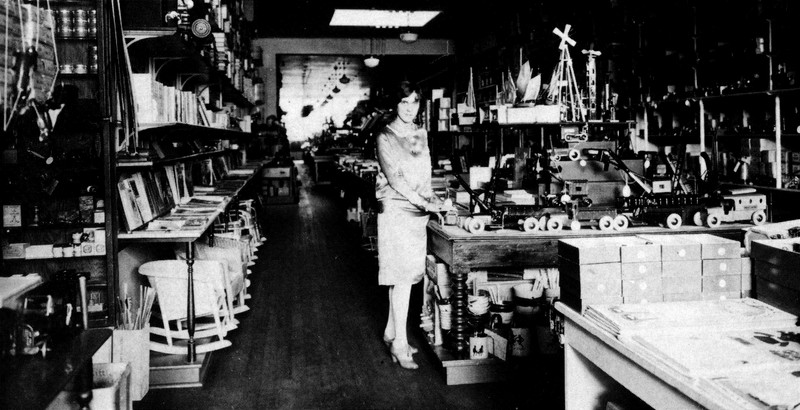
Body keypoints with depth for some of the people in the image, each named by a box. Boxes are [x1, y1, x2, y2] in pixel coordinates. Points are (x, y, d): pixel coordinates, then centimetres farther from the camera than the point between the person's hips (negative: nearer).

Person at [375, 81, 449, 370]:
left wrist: (432, 197, 4)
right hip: (396, 208, -7)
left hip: (418, 209, 7)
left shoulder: (421, 134, 14)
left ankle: (391, 333, 22)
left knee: (403, 275, 10)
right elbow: (395, 178, -14)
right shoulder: (385, 137, -7)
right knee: (403, 275, -10)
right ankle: (400, 344, -5)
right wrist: (424, 203, -19)